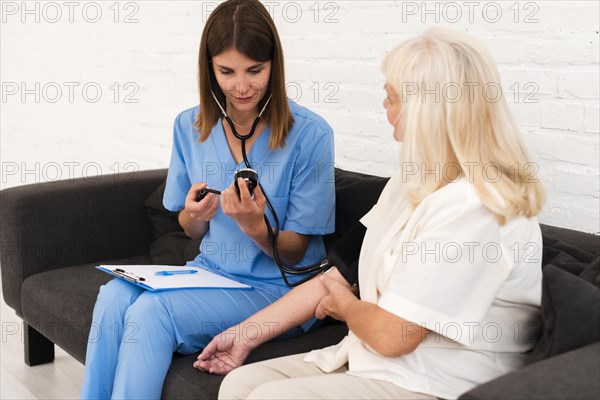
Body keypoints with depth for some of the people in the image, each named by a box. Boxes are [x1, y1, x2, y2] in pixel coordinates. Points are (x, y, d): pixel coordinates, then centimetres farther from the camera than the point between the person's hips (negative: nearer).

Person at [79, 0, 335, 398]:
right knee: (115, 295, -24)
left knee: (152, 312, -27)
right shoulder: (190, 126, 2)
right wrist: (195, 215, -11)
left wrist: (254, 226, -28)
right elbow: (191, 230, 13)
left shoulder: (310, 133, -13)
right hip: (211, 271, 5)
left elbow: (294, 252, -7)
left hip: (279, 287, -5)